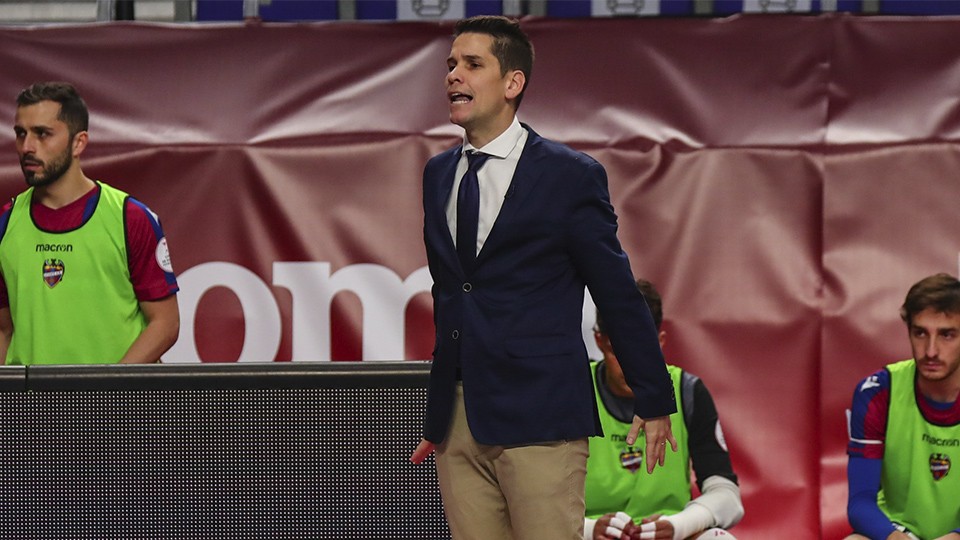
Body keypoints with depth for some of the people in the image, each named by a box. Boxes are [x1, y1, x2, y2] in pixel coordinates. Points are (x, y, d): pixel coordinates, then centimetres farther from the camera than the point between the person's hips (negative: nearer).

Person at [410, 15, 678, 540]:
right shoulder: (438, 174, 15)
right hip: (457, 419, 6)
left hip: (539, 417, -5)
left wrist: (654, 402, 5)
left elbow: (619, 295, 1)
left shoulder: (570, 175, -3)